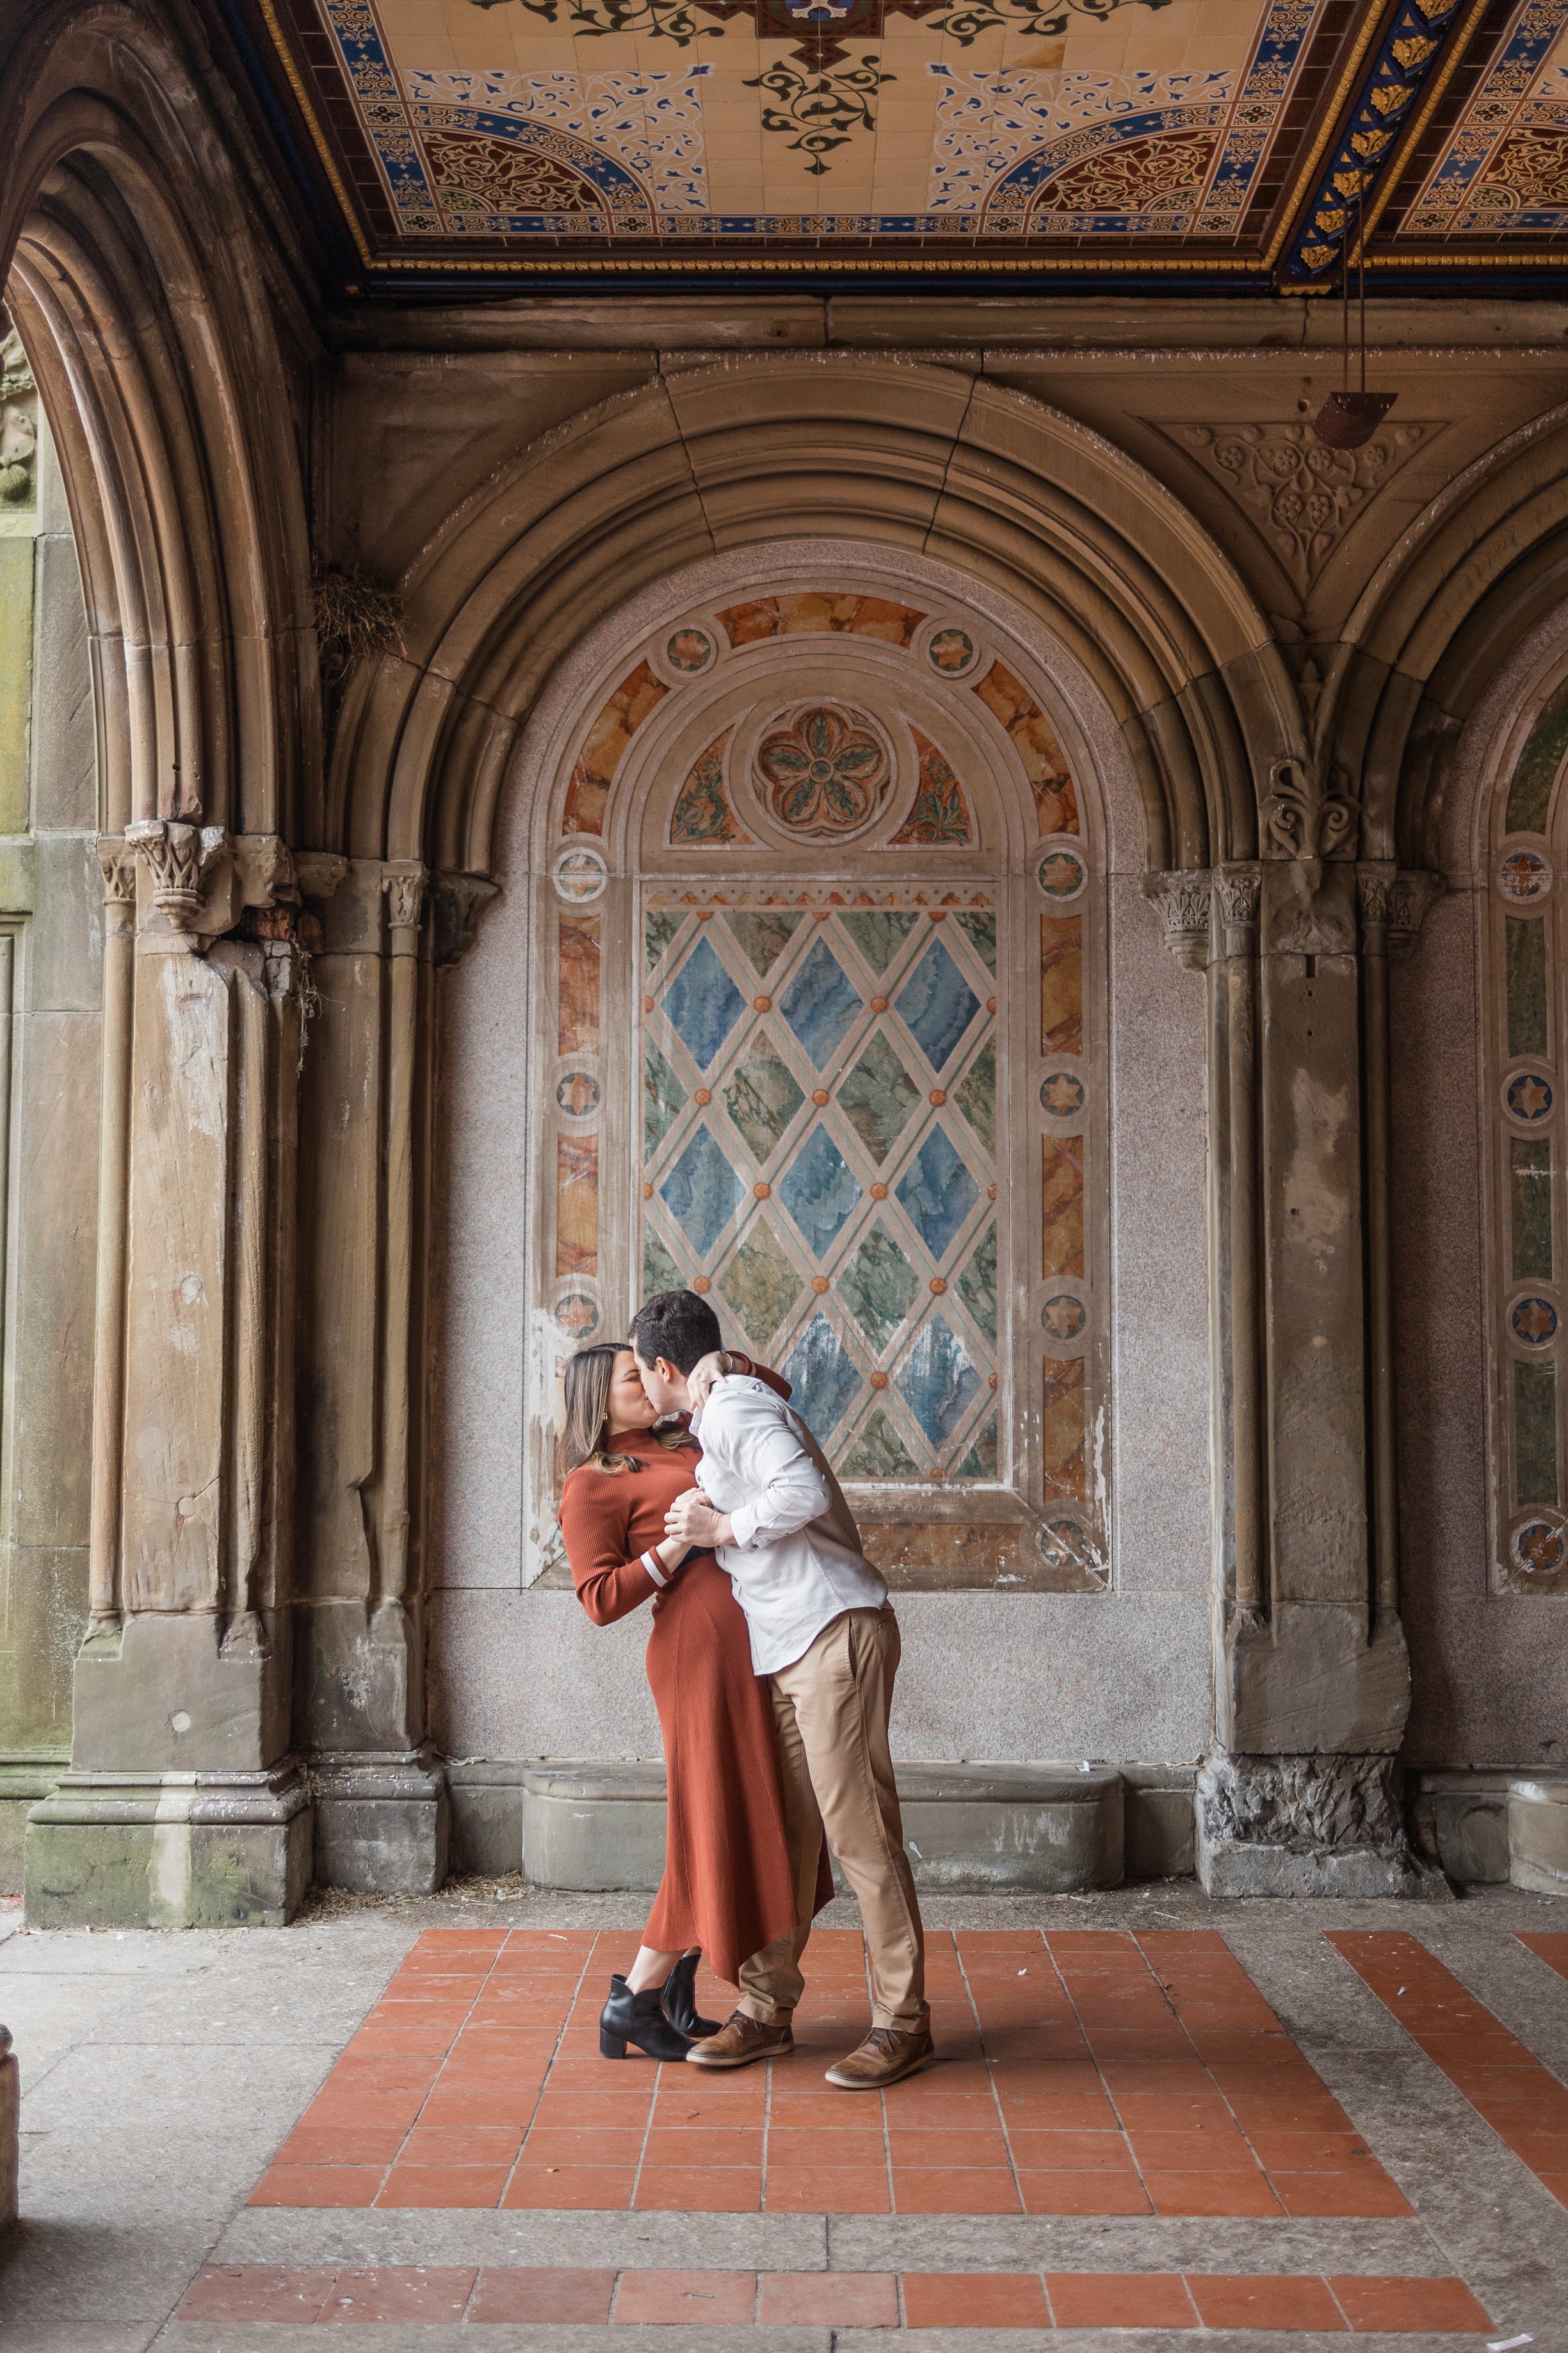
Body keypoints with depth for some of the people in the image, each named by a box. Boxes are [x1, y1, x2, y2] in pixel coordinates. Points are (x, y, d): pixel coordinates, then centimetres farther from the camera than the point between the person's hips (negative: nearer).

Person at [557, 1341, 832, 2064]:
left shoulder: (683, 1443, 20)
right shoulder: (593, 1486, -2)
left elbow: (773, 1393, 26)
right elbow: (600, 1600, -10)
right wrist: (676, 1546, -18)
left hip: (752, 1647, 8)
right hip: (701, 1647, -8)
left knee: (750, 1823, 13)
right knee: (719, 1826, -5)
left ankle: (676, 1996, 24)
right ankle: (633, 2003, 9)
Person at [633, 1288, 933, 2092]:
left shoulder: (734, 1409, -10)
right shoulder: (724, 1415, 22)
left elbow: (803, 1489, -25)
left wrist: (719, 1529, -14)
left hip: (835, 1635, -10)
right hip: (793, 1649, 10)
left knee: (858, 1832, -6)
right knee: (785, 1833, 12)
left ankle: (903, 2023, 1)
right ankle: (766, 2008, 19)